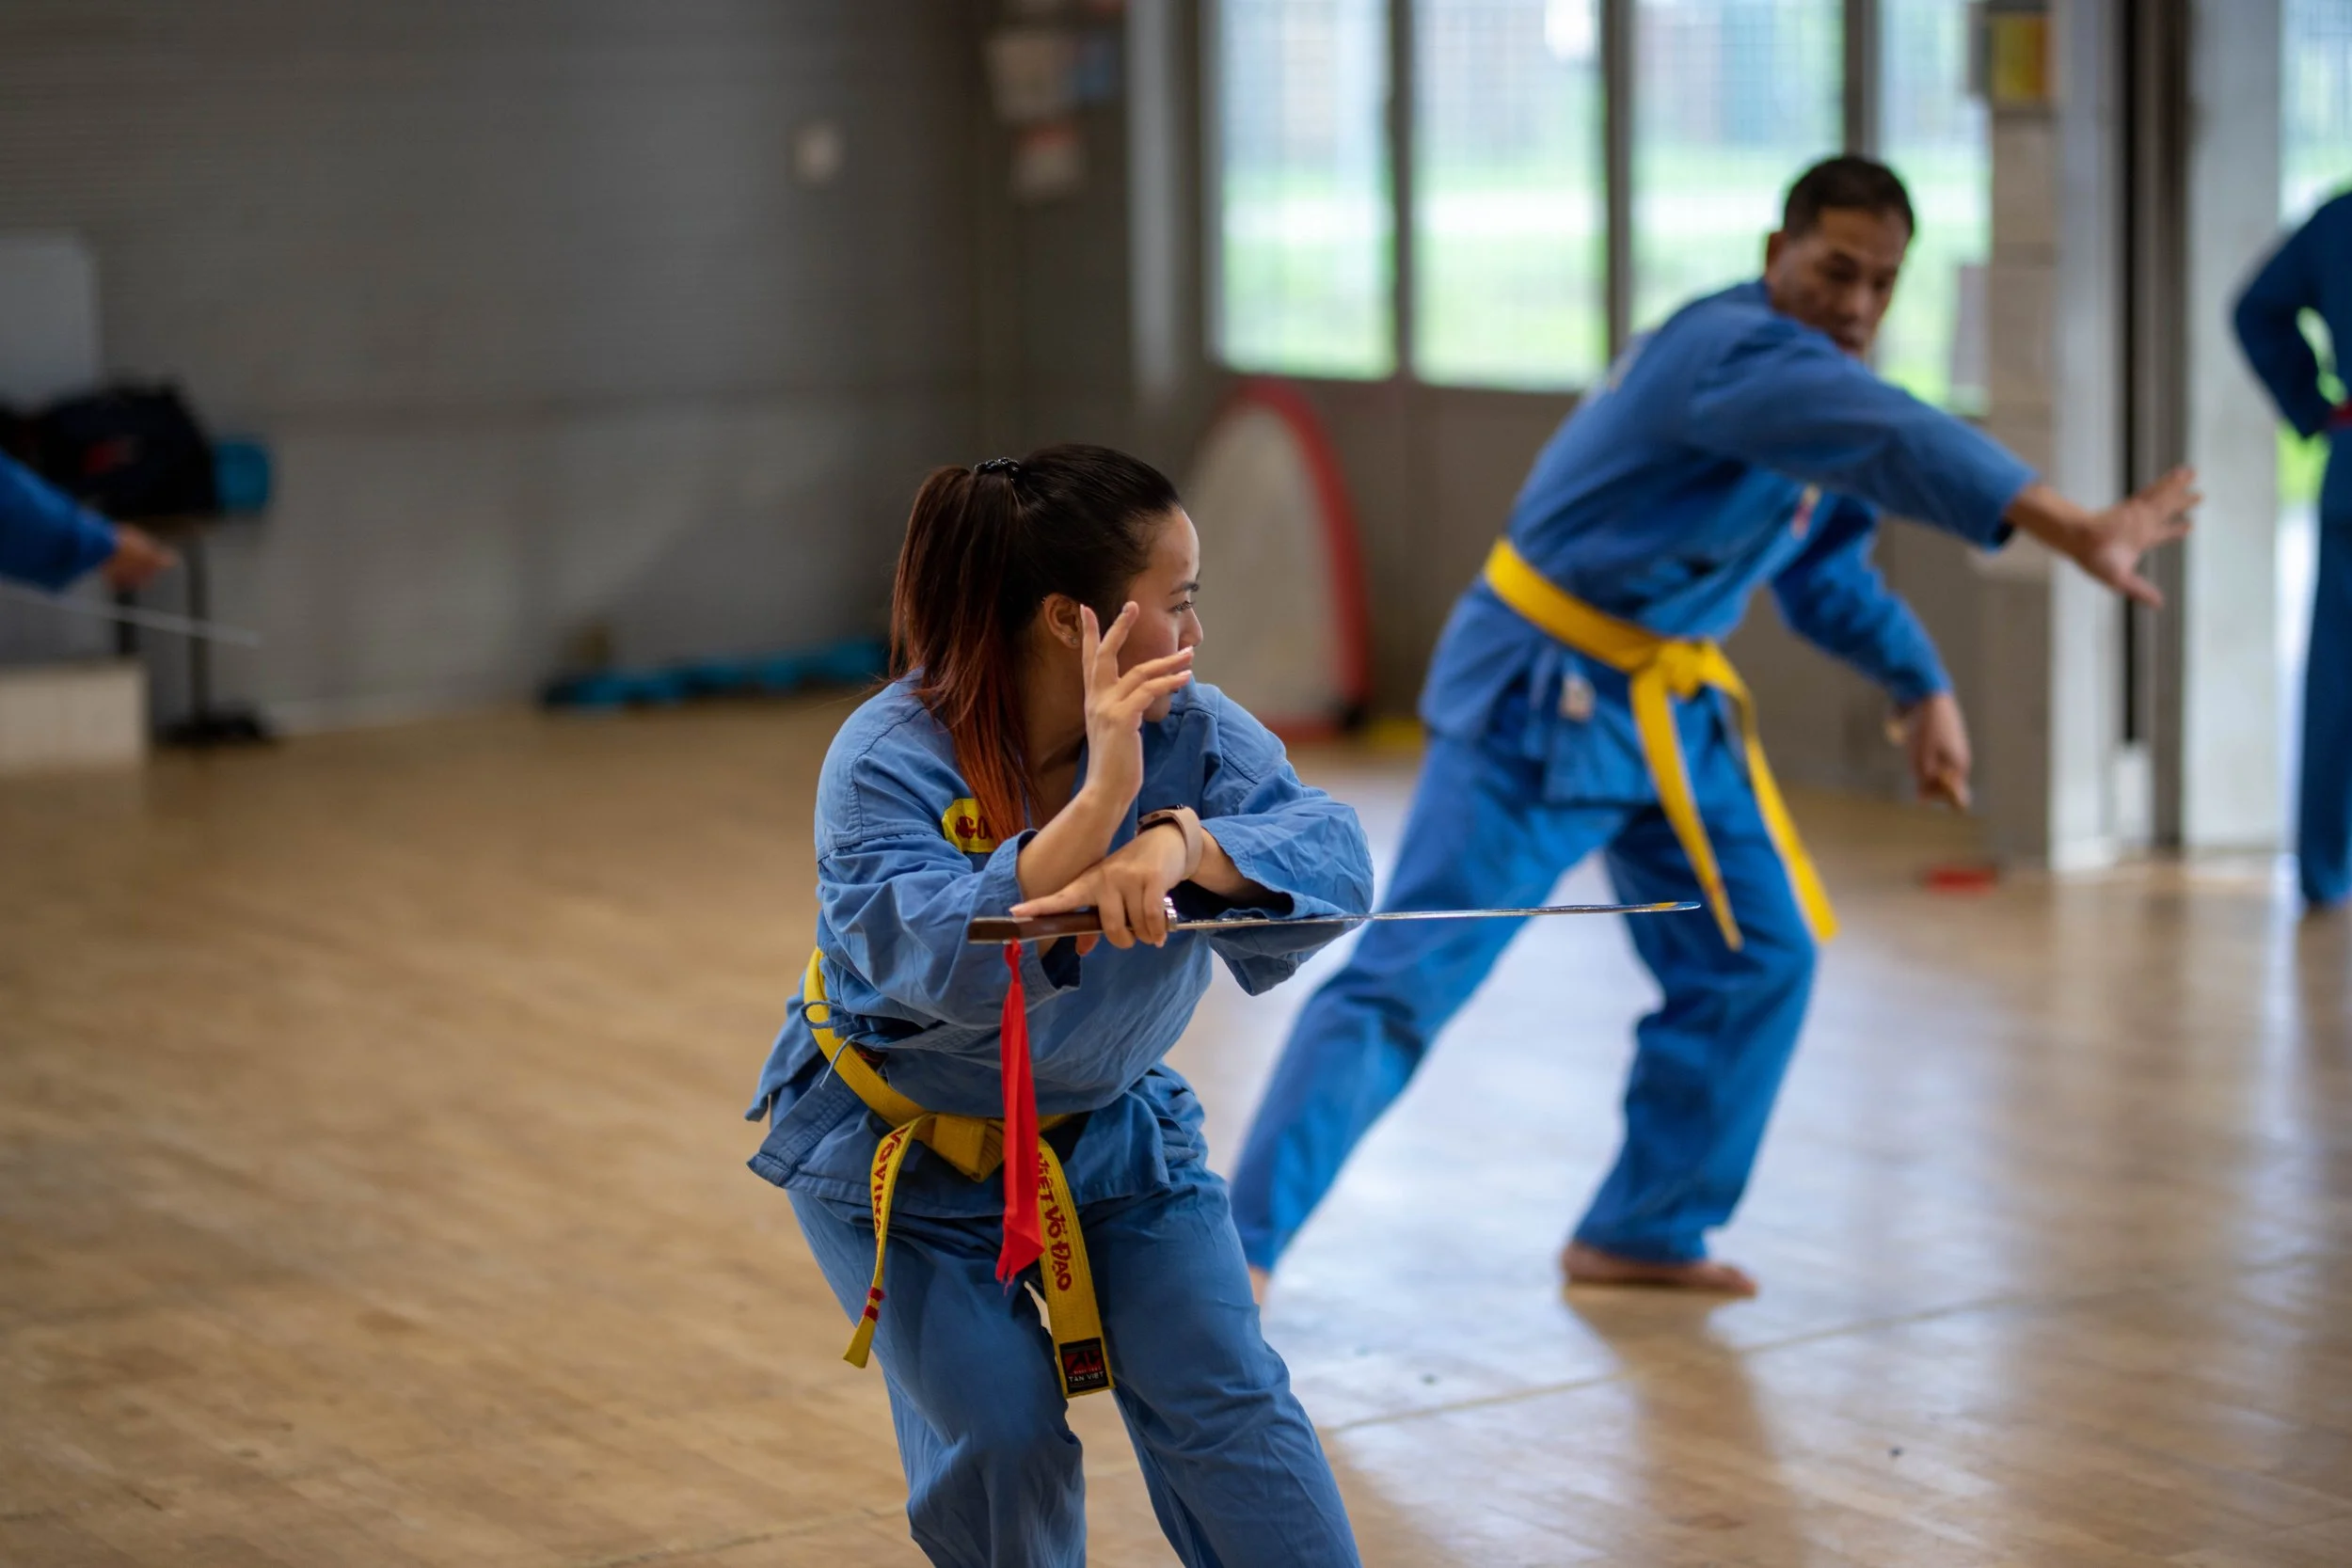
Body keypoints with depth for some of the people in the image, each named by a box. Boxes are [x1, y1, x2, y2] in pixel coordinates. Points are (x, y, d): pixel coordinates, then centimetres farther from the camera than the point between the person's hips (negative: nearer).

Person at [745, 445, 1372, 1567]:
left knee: (1220, 1401, -4)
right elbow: (942, 967, -42)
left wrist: (1180, 843, -54)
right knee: (1001, 1439, -9)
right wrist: (1097, 802, -50)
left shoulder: (1190, 733, -17)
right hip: (900, 1144, -3)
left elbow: (1329, 851, -34)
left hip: (1108, 1125, 3)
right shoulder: (886, 762, -27)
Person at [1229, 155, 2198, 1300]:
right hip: (1537, 700, -9)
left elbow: (1826, 565, 22)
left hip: (1664, 707, 9)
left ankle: (1643, 1234, 24)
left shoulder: (1817, 374, 7)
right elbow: (1896, 441, -42)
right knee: (1405, 980, -11)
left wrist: (1923, 688, 10)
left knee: (1753, 963, 11)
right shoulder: (1734, 355, -24)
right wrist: (2071, 529, -53)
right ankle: (1236, 1248, -7)